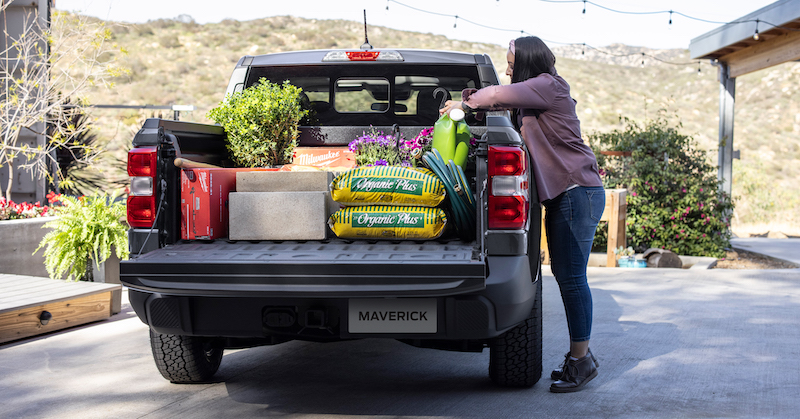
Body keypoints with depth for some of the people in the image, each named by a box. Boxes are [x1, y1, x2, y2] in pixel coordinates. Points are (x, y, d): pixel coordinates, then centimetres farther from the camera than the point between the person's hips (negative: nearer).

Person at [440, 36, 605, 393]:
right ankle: (579, 355, 18)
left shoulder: (549, 86, -8)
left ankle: (581, 359, -2)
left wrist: (465, 104, -2)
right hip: (562, 193, 10)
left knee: (571, 277, -9)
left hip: (577, 192, -10)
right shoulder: (536, 97, 20)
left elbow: (500, 95, -17)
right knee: (564, 273, 11)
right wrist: (476, 102, 4)